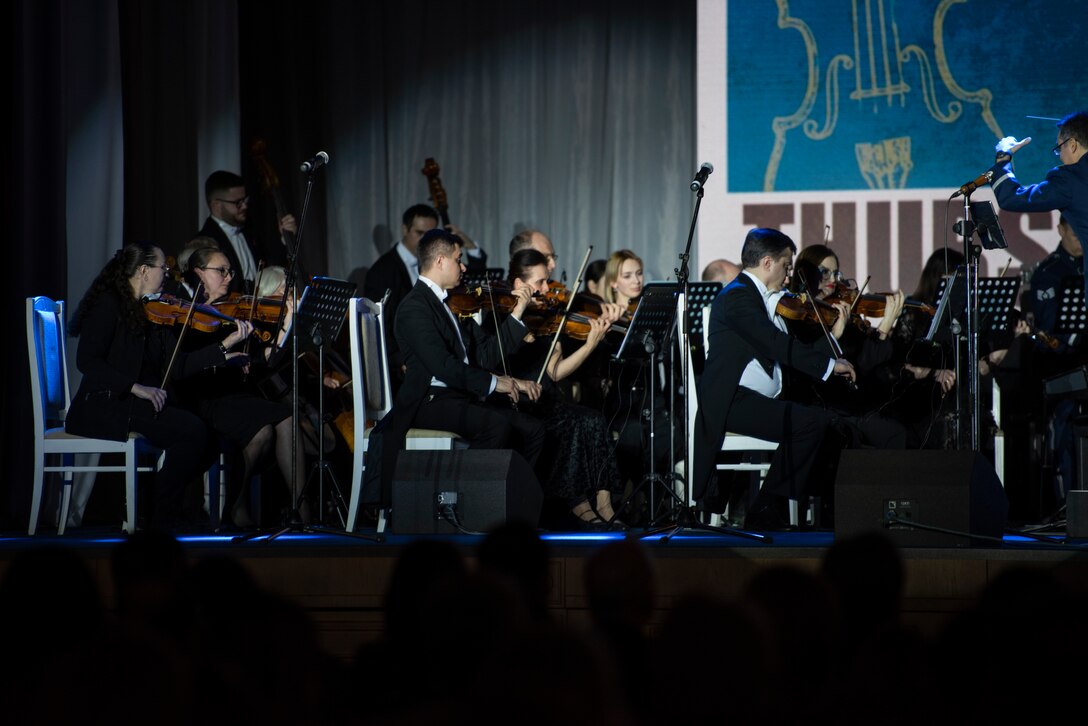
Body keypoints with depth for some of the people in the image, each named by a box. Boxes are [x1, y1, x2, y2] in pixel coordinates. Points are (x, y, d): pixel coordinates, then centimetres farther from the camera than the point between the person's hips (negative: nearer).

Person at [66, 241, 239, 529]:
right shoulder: (109, 305, -7)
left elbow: (176, 366, 9)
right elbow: (87, 361, -18)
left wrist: (224, 346, 1)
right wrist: (136, 387, -25)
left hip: (143, 405, 8)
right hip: (102, 407, -8)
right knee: (192, 431, -26)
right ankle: (164, 522, -16)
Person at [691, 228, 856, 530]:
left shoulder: (761, 298, 22)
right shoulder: (738, 296, -12)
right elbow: (778, 345, -22)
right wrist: (829, 364, -20)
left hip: (763, 400, 11)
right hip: (733, 402, -11)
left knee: (830, 419, 1)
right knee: (810, 422, -25)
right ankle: (764, 510, -19)